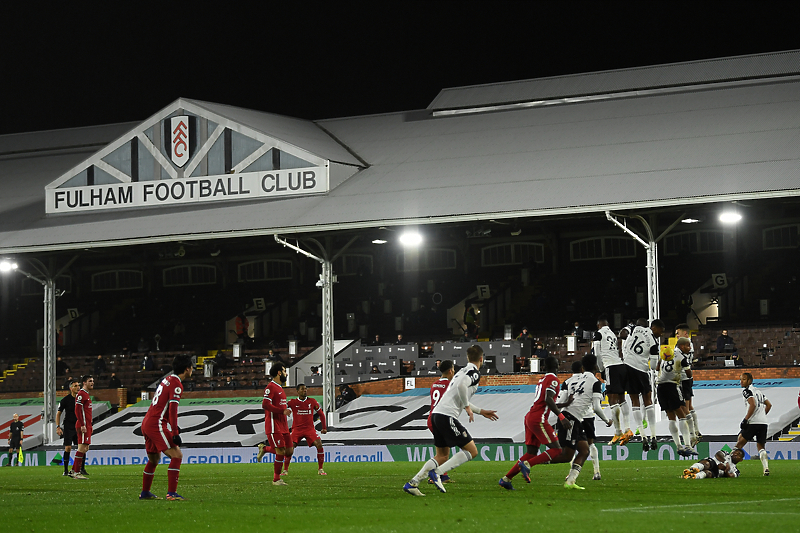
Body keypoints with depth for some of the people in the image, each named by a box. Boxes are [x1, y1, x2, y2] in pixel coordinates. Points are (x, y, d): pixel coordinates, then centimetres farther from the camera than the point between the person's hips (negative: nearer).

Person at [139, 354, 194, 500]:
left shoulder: (168, 379, 17)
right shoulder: (176, 384, -12)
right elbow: (173, 409, -19)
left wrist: (174, 426, 32)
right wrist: (175, 433, -20)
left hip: (147, 423, 10)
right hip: (156, 425, -10)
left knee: (154, 459, 23)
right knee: (177, 456, -12)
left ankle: (145, 492, 33)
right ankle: (171, 493, -18)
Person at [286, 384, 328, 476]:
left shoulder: (312, 402, 5)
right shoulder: (293, 402, 0)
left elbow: (321, 414, 15)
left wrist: (324, 427, 10)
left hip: (310, 428, 1)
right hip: (297, 429, -1)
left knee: (319, 445, -18)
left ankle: (320, 469, -7)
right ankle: (286, 470, 2)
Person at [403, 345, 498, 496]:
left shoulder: (463, 371, 25)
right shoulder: (474, 372, -4)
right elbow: (461, 386, -24)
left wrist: (481, 411, 37)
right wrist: (468, 407, -11)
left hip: (436, 415, 9)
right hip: (447, 416, -9)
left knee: (443, 456, 18)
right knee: (472, 451, -5)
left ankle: (412, 483, 9)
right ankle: (437, 472, -15)